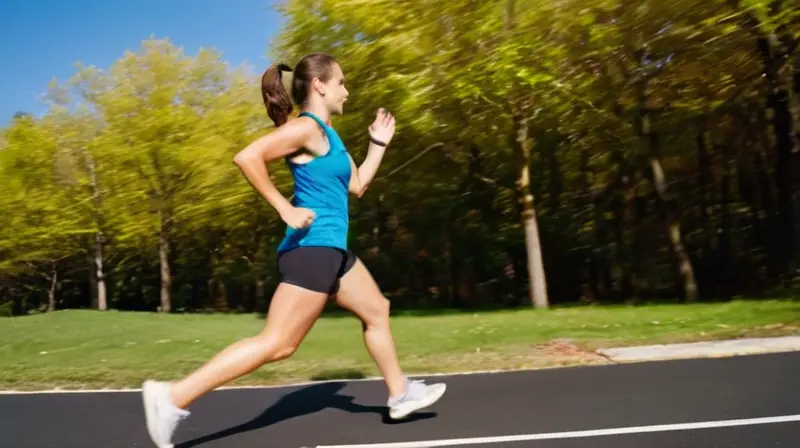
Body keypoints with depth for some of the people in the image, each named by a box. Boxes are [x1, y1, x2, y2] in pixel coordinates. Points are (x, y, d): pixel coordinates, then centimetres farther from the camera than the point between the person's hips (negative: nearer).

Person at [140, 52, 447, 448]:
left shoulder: (327, 134, 18)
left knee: (377, 311, 21)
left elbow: (357, 185, 24)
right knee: (277, 344, -11)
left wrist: (379, 143, 21)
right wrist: (285, 208, -23)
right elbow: (246, 157, -24)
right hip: (312, 248, -11)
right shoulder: (306, 127, -12)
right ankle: (173, 396, -8)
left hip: (331, 250, 11)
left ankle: (400, 394, 35)